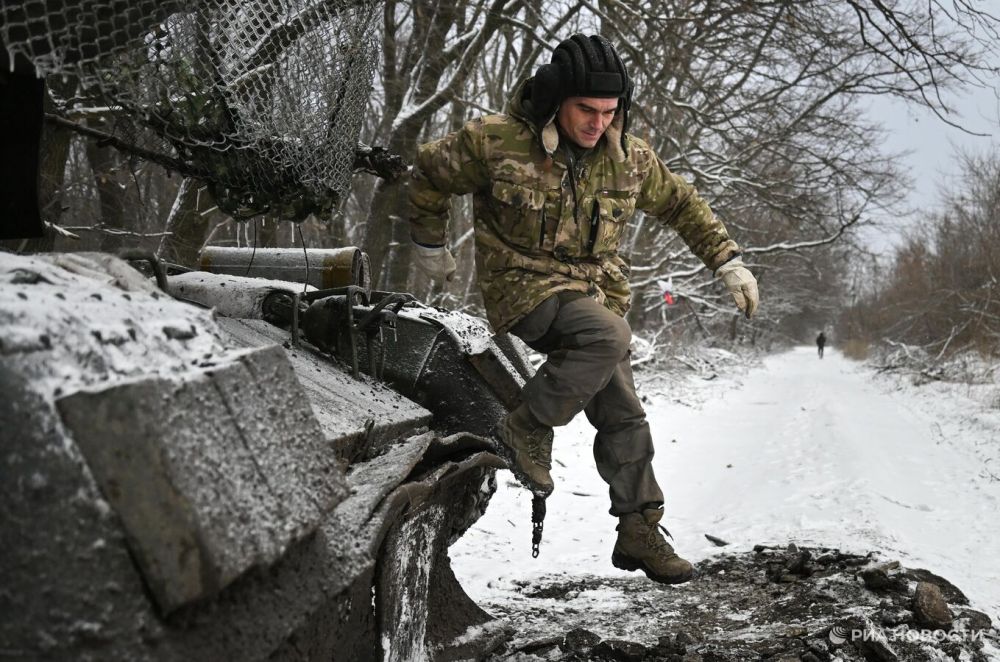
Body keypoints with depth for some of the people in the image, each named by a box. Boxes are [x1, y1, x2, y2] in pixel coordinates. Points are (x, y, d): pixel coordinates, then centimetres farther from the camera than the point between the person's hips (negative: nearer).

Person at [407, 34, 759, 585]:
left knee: (623, 418, 2)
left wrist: (727, 262, 9)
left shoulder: (628, 157, -2)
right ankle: (527, 430, -15)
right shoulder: (497, 141, -15)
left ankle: (640, 533, 14)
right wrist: (429, 245, 13)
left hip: (594, 290, 5)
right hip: (524, 286, -5)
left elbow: (681, 205, 14)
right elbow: (430, 173, 1)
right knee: (609, 337, -33)